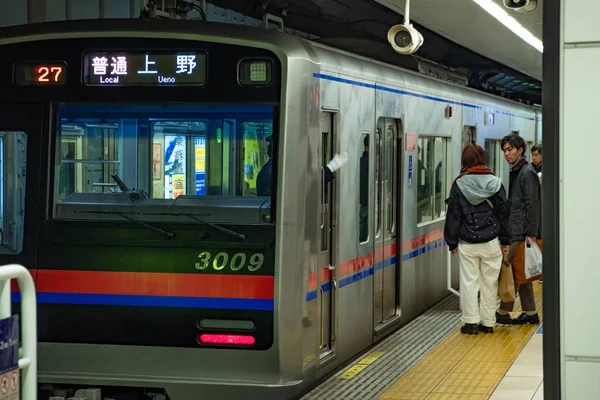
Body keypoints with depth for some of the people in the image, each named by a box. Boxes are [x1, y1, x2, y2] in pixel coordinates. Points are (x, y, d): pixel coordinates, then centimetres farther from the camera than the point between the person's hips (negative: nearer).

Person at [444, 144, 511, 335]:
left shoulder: (459, 185, -6)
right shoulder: (495, 183, -1)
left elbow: (453, 215, -3)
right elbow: (504, 211, 3)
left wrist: (452, 242, 5)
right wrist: (505, 239, 10)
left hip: (467, 243, -1)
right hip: (491, 242, 1)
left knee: (469, 282, 5)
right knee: (489, 283, 9)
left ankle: (471, 321, 5)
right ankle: (488, 322, 13)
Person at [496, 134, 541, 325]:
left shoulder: (527, 173, -11)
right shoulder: (516, 172, 18)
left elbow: (533, 205, -16)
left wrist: (531, 234, -20)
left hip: (522, 232, -10)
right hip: (515, 232, 10)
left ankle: (503, 312, -3)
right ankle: (530, 312, 15)